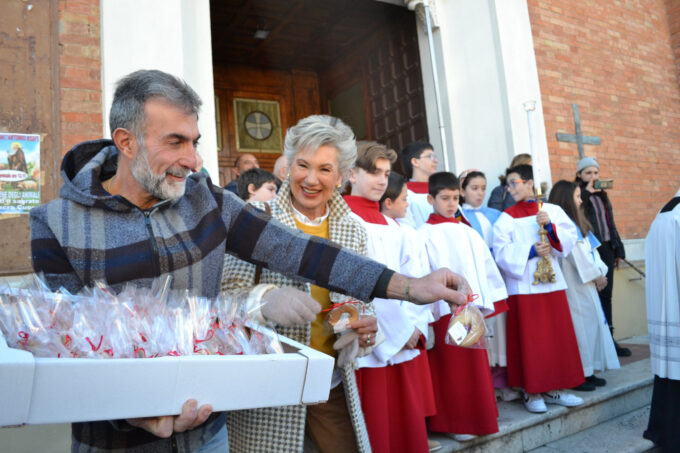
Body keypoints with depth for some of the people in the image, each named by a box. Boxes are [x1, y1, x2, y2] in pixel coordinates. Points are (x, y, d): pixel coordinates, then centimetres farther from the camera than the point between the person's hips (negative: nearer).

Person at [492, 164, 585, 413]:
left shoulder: (552, 210, 9)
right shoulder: (506, 218, 0)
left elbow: (570, 237, 0)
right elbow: (502, 252, -9)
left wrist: (550, 226, -15)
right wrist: (530, 251, -19)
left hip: (552, 281, 3)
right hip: (523, 286, -3)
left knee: (557, 335, 8)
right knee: (529, 339, 0)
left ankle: (552, 388, 22)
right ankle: (531, 392, 11)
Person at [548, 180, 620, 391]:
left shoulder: (576, 223, 18)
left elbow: (590, 251, 16)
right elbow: (576, 255, -17)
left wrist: (600, 271, 4)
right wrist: (596, 275, -9)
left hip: (586, 282, 10)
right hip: (574, 284, -10)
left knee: (591, 323, 12)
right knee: (580, 325, -6)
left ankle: (587, 372, 20)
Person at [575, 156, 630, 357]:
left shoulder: (602, 195, 19)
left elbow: (611, 224, 22)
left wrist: (618, 250, 18)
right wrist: (587, 191, -16)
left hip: (606, 249, 7)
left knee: (606, 294, 9)